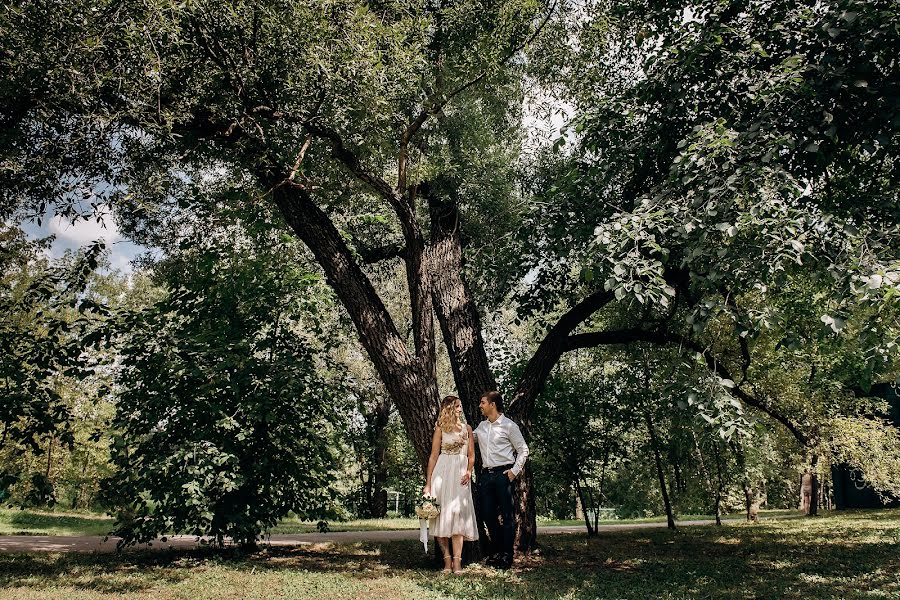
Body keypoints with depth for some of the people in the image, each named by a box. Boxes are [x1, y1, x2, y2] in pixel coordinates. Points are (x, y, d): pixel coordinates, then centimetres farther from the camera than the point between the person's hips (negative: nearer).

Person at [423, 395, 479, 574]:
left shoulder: (467, 428, 14)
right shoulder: (440, 428, 5)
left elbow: (471, 455, 13)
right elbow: (434, 455, 3)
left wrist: (469, 471, -7)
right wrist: (428, 483, -1)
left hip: (460, 474, 2)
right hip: (442, 472, -2)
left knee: (457, 514, -6)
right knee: (442, 514, -3)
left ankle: (457, 562, -8)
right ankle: (447, 559, 5)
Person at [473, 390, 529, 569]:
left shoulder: (508, 425, -3)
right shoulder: (481, 426, 15)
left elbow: (523, 449, -1)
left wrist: (514, 471, -8)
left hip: (503, 474, -6)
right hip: (485, 474, 6)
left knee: (506, 515, -2)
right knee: (488, 514, 9)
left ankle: (507, 556, 6)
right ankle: (496, 551, 24)